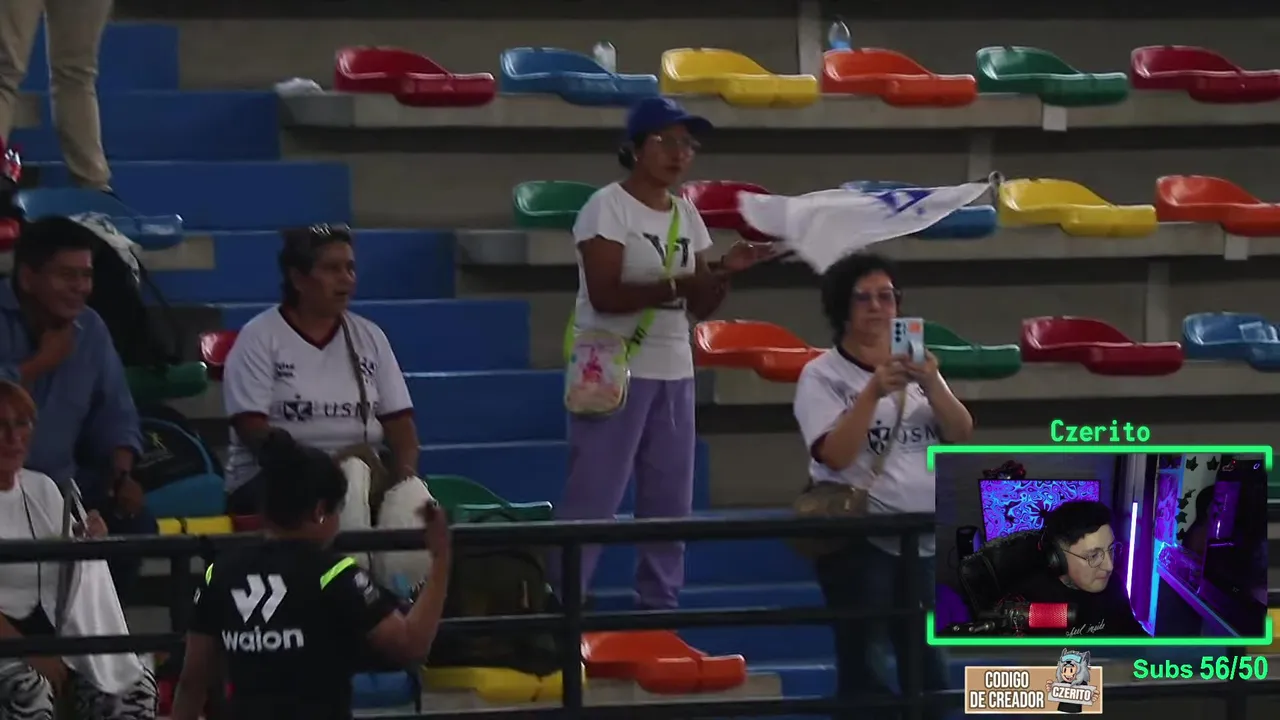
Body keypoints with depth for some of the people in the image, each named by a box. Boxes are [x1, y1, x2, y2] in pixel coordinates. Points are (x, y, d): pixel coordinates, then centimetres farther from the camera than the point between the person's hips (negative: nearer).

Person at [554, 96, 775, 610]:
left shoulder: (686, 215, 12)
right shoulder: (608, 207, -9)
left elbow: (700, 308, 13)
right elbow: (605, 295, -19)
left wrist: (724, 274, -7)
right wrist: (676, 284, -28)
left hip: (673, 372, 7)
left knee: (670, 498, 9)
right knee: (593, 497, -9)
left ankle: (660, 606, 16)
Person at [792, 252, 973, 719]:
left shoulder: (916, 365, 11)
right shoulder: (823, 375, -5)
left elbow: (962, 436, 0)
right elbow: (835, 454, -18)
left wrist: (932, 387, -17)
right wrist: (874, 392, -28)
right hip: (858, 540, -5)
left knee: (927, 666, 11)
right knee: (864, 668, -7)